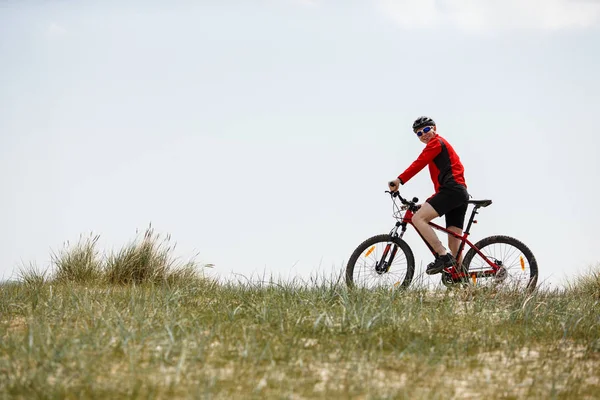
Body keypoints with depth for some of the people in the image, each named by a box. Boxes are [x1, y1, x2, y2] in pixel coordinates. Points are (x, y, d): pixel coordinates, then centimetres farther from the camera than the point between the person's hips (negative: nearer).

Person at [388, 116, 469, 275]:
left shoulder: (436, 143, 5)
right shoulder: (443, 146, 35)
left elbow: (419, 163, -11)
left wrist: (399, 180, -19)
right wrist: (430, 202, 30)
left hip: (452, 190, -10)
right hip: (461, 193, 10)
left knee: (418, 218, -21)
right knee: (454, 246, 3)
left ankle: (443, 256, -27)